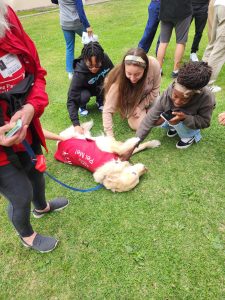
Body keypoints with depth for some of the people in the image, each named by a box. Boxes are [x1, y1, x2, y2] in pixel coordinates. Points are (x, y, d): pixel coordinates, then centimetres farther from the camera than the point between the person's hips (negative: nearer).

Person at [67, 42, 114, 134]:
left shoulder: (105, 58, -29)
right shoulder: (80, 72, -38)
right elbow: (71, 99, -40)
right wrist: (76, 124, -49)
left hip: (99, 87, 3)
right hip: (85, 89, -3)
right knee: (84, 96, -36)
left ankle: (100, 102, 4)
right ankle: (82, 106, 2)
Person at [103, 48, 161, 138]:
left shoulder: (154, 65, -35)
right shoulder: (119, 80, -39)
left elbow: (155, 89, -15)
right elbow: (108, 110, -37)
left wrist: (140, 106, -20)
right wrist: (110, 136, -45)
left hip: (148, 97, 2)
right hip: (130, 102, -2)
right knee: (138, 126, -16)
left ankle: (145, 109, 24)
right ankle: (128, 113, 14)